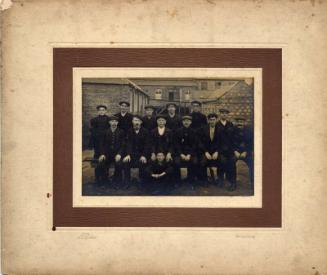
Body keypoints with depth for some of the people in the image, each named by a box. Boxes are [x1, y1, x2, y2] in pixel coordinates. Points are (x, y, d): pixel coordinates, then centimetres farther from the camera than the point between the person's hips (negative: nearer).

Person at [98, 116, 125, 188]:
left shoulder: (121, 132, 3)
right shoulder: (106, 132, 7)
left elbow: (123, 145, -2)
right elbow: (102, 144, 5)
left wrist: (119, 154, -18)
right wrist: (102, 154, -11)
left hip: (117, 153, -2)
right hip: (107, 153, 2)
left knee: (118, 164, -31)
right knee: (101, 163, -23)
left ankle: (116, 182, -9)